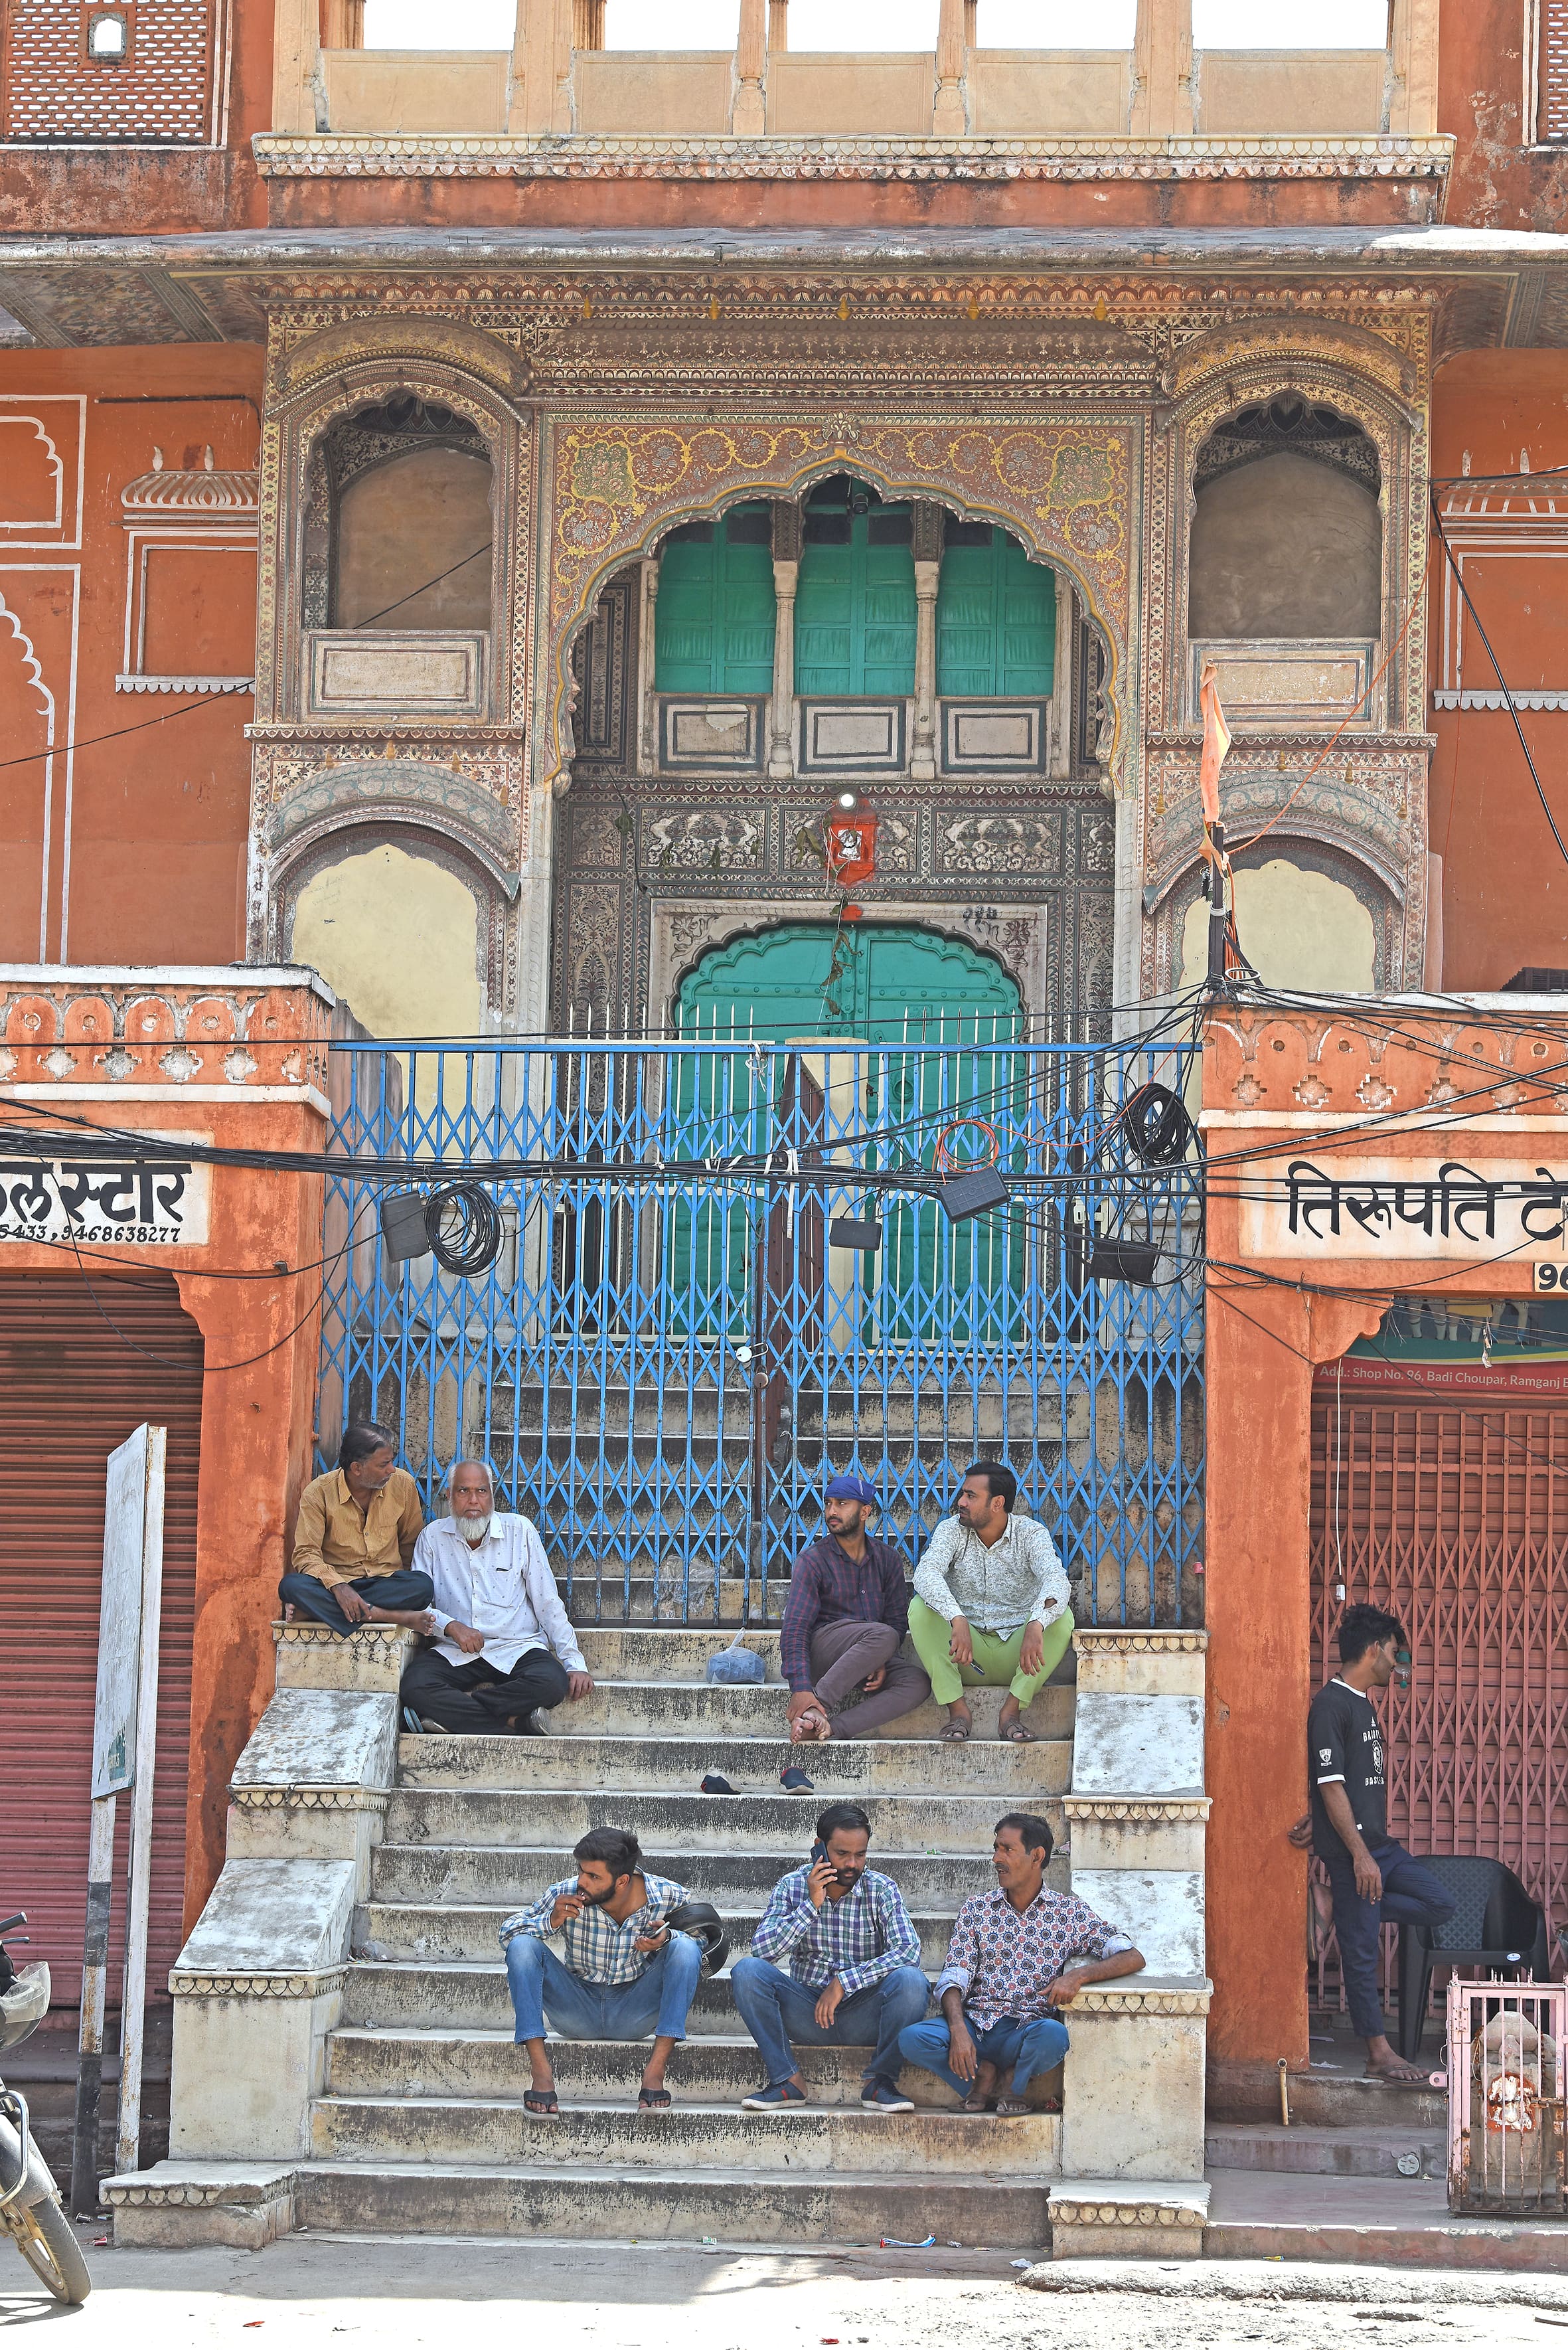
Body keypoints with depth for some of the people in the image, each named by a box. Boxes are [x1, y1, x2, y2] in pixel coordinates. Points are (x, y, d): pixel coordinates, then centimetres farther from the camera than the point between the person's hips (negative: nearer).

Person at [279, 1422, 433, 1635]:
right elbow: (306, 1554, -11)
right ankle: (390, 1615, -37)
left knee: (423, 1585, -32)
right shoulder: (318, 1493, -7)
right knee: (291, 1586, -34)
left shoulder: (403, 1484, 1)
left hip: (386, 1582, 1)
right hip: (335, 1581, -1)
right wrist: (338, 1586, -29)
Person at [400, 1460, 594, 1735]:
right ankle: (514, 1722, -27)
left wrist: (575, 1663, -3)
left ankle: (454, 1709, -22)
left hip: (516, 1649, 0)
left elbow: (548, 1603, 5)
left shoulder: (519, 1530, 6)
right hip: (454, 1654, 0)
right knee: (415, 1687, -31)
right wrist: (451, 1626, -15)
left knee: (553, 1681, -33)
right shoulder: (433, 1538, 9)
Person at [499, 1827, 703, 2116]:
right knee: (522, 1945, -21)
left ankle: (656, 2069, -29)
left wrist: (666, 1938, -24)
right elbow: (507, 1932, -6)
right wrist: (551, 1921, -27)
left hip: (634, 2016, -1)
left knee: (684, 1947, -24)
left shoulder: (668, 1897, -14)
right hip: (578, 2013, 1)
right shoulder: (566, 1895, -14)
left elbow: (702, 1938, -1)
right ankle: (541, 2070, -27)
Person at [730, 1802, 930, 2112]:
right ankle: (787, 2081, -15)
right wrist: (812, 1904, -20)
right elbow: (763, 1950, -12)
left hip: (864, 2016, -1)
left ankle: (879, 2081, -14)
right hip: (808, 2013, 1)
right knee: (747, 1971, -23)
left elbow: (908, 1950, -18)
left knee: (910, 1980, -30)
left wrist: (844, 1982, -26)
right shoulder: (793, 1886, 0)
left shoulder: (882, 1889, -3)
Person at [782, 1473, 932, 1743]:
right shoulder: (813, 1560, -4)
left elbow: (898, 1619, 6)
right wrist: (800, 1688, -27)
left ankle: (830, 1727, -38)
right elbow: (795, 1630, -13)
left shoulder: (887, 1558, 10)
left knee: (917, 1683, -26)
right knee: (883, 1636, -33)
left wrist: (881, 1662, -15)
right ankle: (815, 1709, -35)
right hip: (820, 1652, -5)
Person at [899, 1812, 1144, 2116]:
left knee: (1053, 2034, -38)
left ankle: (1014, 2091, -8)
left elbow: (1133, 1958, 0)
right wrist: (958, 2030, -17)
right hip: (975, 2021, 1)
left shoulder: (1070, 1912, 7)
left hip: (1028, 2028, -1)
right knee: (912, 2039, -29)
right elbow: (954, 1977, 4)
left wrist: (1079, 1975, -20)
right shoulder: (977, 1908, 13)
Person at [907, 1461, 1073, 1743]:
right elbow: (925, 1575, -23)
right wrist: (958, 1620, -42)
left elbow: (1056, 1581, -25)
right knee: (920, 1607, -23)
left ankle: (1011, 1711, -25)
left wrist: (1036, 1626, -47)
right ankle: (958, 1710, -23)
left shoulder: (1031, 1533, -6)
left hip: (1016, 1654, -1)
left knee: (1061, 1617, -26)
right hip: (967, 1655, 1)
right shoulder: (952, 1530, -3)